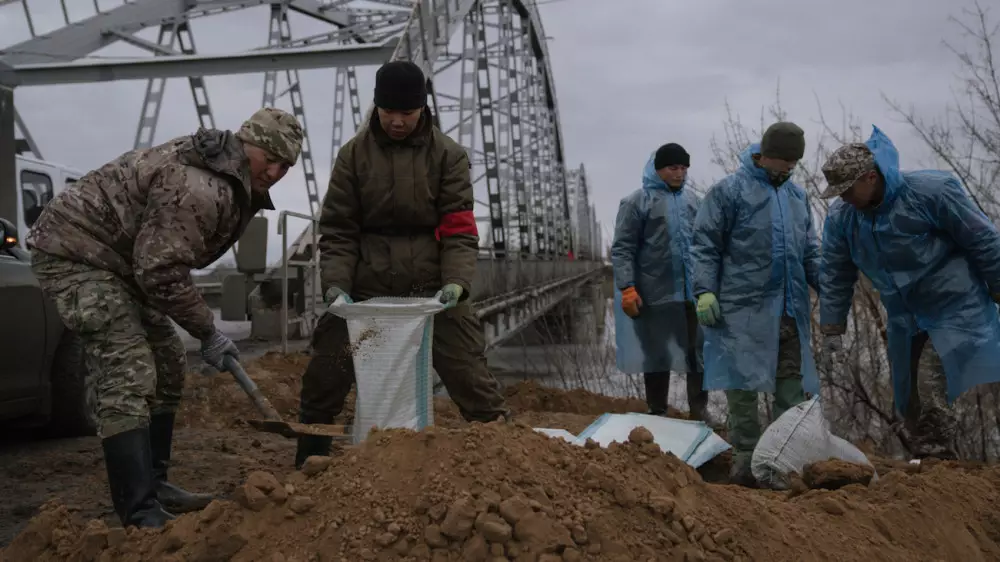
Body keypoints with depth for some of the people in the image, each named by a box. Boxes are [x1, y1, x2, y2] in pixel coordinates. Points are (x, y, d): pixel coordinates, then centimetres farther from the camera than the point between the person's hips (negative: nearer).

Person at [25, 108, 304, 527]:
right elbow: (161, 271, -25)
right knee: (129, 377, -18)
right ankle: (141, 515, -17)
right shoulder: (199, 188, -26)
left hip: (118, 257, 11)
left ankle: (151, 485, 20)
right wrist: (207, 330, -14)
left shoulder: (236, 185, 8)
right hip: (74, 252, -11)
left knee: (167, 366, 12)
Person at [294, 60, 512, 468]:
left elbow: (459, 229, -6)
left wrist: (457, 280, -21)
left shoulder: (448, 155, -2)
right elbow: (337, 229, 0)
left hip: (430, 288, -1)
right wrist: (336, 282, -14)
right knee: (325, 376, 6)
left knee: (469, 373, -3)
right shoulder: (354, 154, 1)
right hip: (366, 288, 2)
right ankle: (308, 462, 23)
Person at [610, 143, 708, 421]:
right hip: (656, 294, -4)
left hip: (694, 292, 4)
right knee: (657, 355, 7)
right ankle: (657, 413, 20)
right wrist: (627, 288, -15)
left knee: (700, 352, 4)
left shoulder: (693, 199, 12)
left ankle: (699, 412, 15)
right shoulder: (637, 201, -4)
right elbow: (622, 248, -7)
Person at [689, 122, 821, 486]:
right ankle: (746, 457, 4)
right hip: (743, 309, -6)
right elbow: (705, 245, -5)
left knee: (792, 382, 6)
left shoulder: (798, 196, 18)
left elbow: (810, 252, 21)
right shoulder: (729, 191, -1)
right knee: (743, 382, -4)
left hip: (791, 310, 6)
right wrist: (705, 291, -14)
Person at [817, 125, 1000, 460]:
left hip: (955, 311, -6)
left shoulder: (932, 191, -20)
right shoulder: (841, 218, -4)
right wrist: (831, 330, 4)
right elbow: (835, 278, 5)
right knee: (909, 400, 9)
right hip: (904, 321, 6)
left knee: (931, 386, -19)